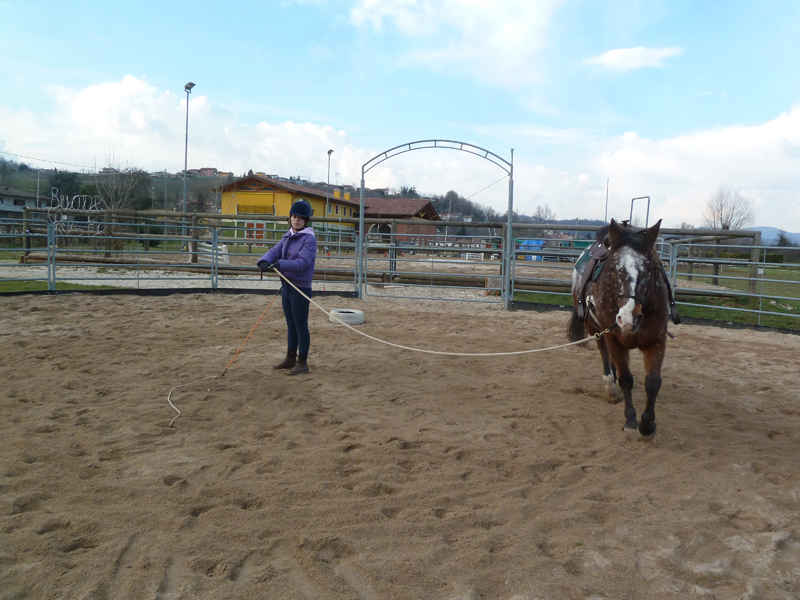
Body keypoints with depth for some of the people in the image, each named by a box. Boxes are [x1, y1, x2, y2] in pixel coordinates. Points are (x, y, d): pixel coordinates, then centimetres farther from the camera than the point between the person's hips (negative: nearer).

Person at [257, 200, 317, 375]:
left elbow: (302, 262, -26)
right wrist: (265, 261, -21)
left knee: (301, 326, 1)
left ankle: (302, 363, 12)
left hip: (301, 288, -8)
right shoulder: (288, 236, 9)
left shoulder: (309, 239, -14)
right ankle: (290, 358, 31)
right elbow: (275, 251, 0)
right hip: (286, 285, 8)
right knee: (291, 324, 18)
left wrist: (281, 265, -37)